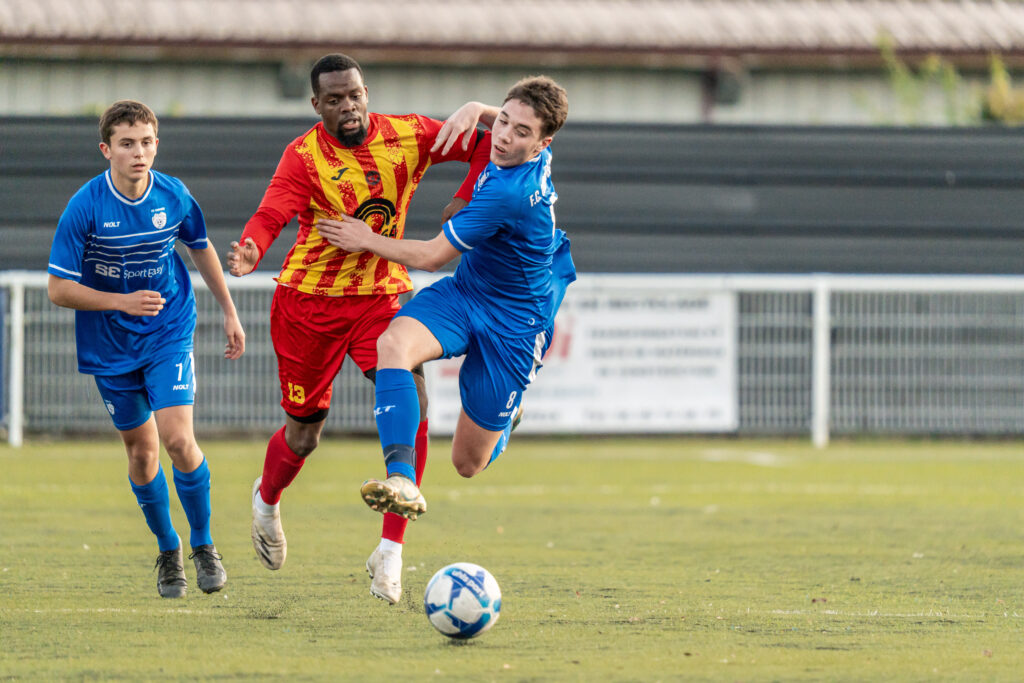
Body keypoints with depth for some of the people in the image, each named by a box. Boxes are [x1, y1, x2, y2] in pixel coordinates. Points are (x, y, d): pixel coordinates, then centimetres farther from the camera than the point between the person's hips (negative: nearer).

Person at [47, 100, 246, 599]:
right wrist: (123, 302, -26)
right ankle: (167, 549, 30)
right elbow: (59, 289, -15)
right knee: (142, 450, 8)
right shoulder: (86, 207, -19)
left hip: (169, 334, 0)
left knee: (178, 440, -14)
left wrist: (229, 312, 15)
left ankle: (203, 545, 6)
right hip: (110, 346, 0)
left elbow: (201, 249, 11)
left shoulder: (174, 196, -10)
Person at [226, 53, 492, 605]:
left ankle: (390, 553, -16)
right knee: (303, 433, 8)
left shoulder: (407, 136, -5)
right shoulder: (303, 156, -15)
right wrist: (250, 252, -51)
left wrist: (464, 201, -13)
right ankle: (266, 498, 47)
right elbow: (271, 215, -29)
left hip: (380, 295, 2)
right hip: (309, 299, -2)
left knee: (412, 404, -22)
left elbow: (489, 144, 1)